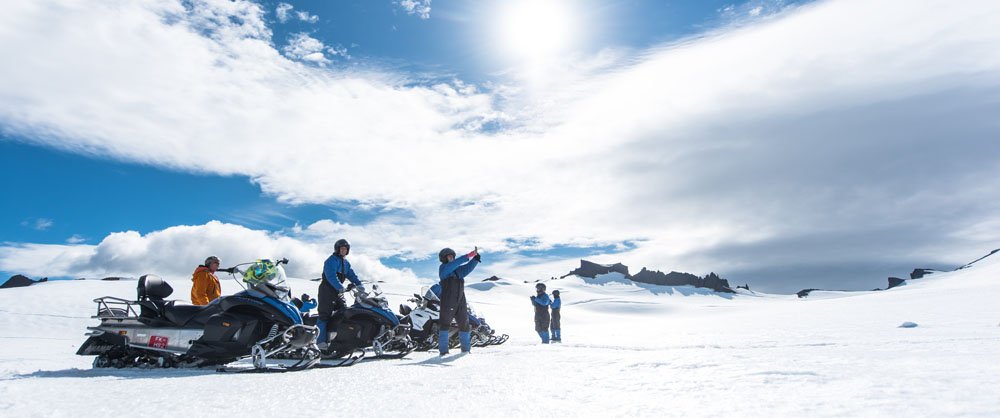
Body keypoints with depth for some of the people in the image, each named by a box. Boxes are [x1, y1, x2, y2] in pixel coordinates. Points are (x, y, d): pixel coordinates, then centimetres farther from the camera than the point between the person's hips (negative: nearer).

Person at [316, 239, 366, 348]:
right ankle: (321, 340, -10)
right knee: (325, 315, -9)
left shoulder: (346, 262, 17)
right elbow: (331, 276, -24)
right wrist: (340, 287, -33)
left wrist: (359, 285, -2)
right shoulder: (331, 260, -11)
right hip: (327, 290, -8)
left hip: (338, 291, 8)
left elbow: (351, 275, 14)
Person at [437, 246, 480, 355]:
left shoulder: (459, 269, 18)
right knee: (445, 324, -6)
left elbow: (468, 267, 6)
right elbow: (454, 263, -17)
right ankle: (443, 350, -3)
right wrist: (468, 256, -21)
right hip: (448, 301, -7)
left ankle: (466, 349, 19)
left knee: (464, 324, 10)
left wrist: (476, 256, -12)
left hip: (461, 301, 7)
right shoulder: (443, 268, 0)